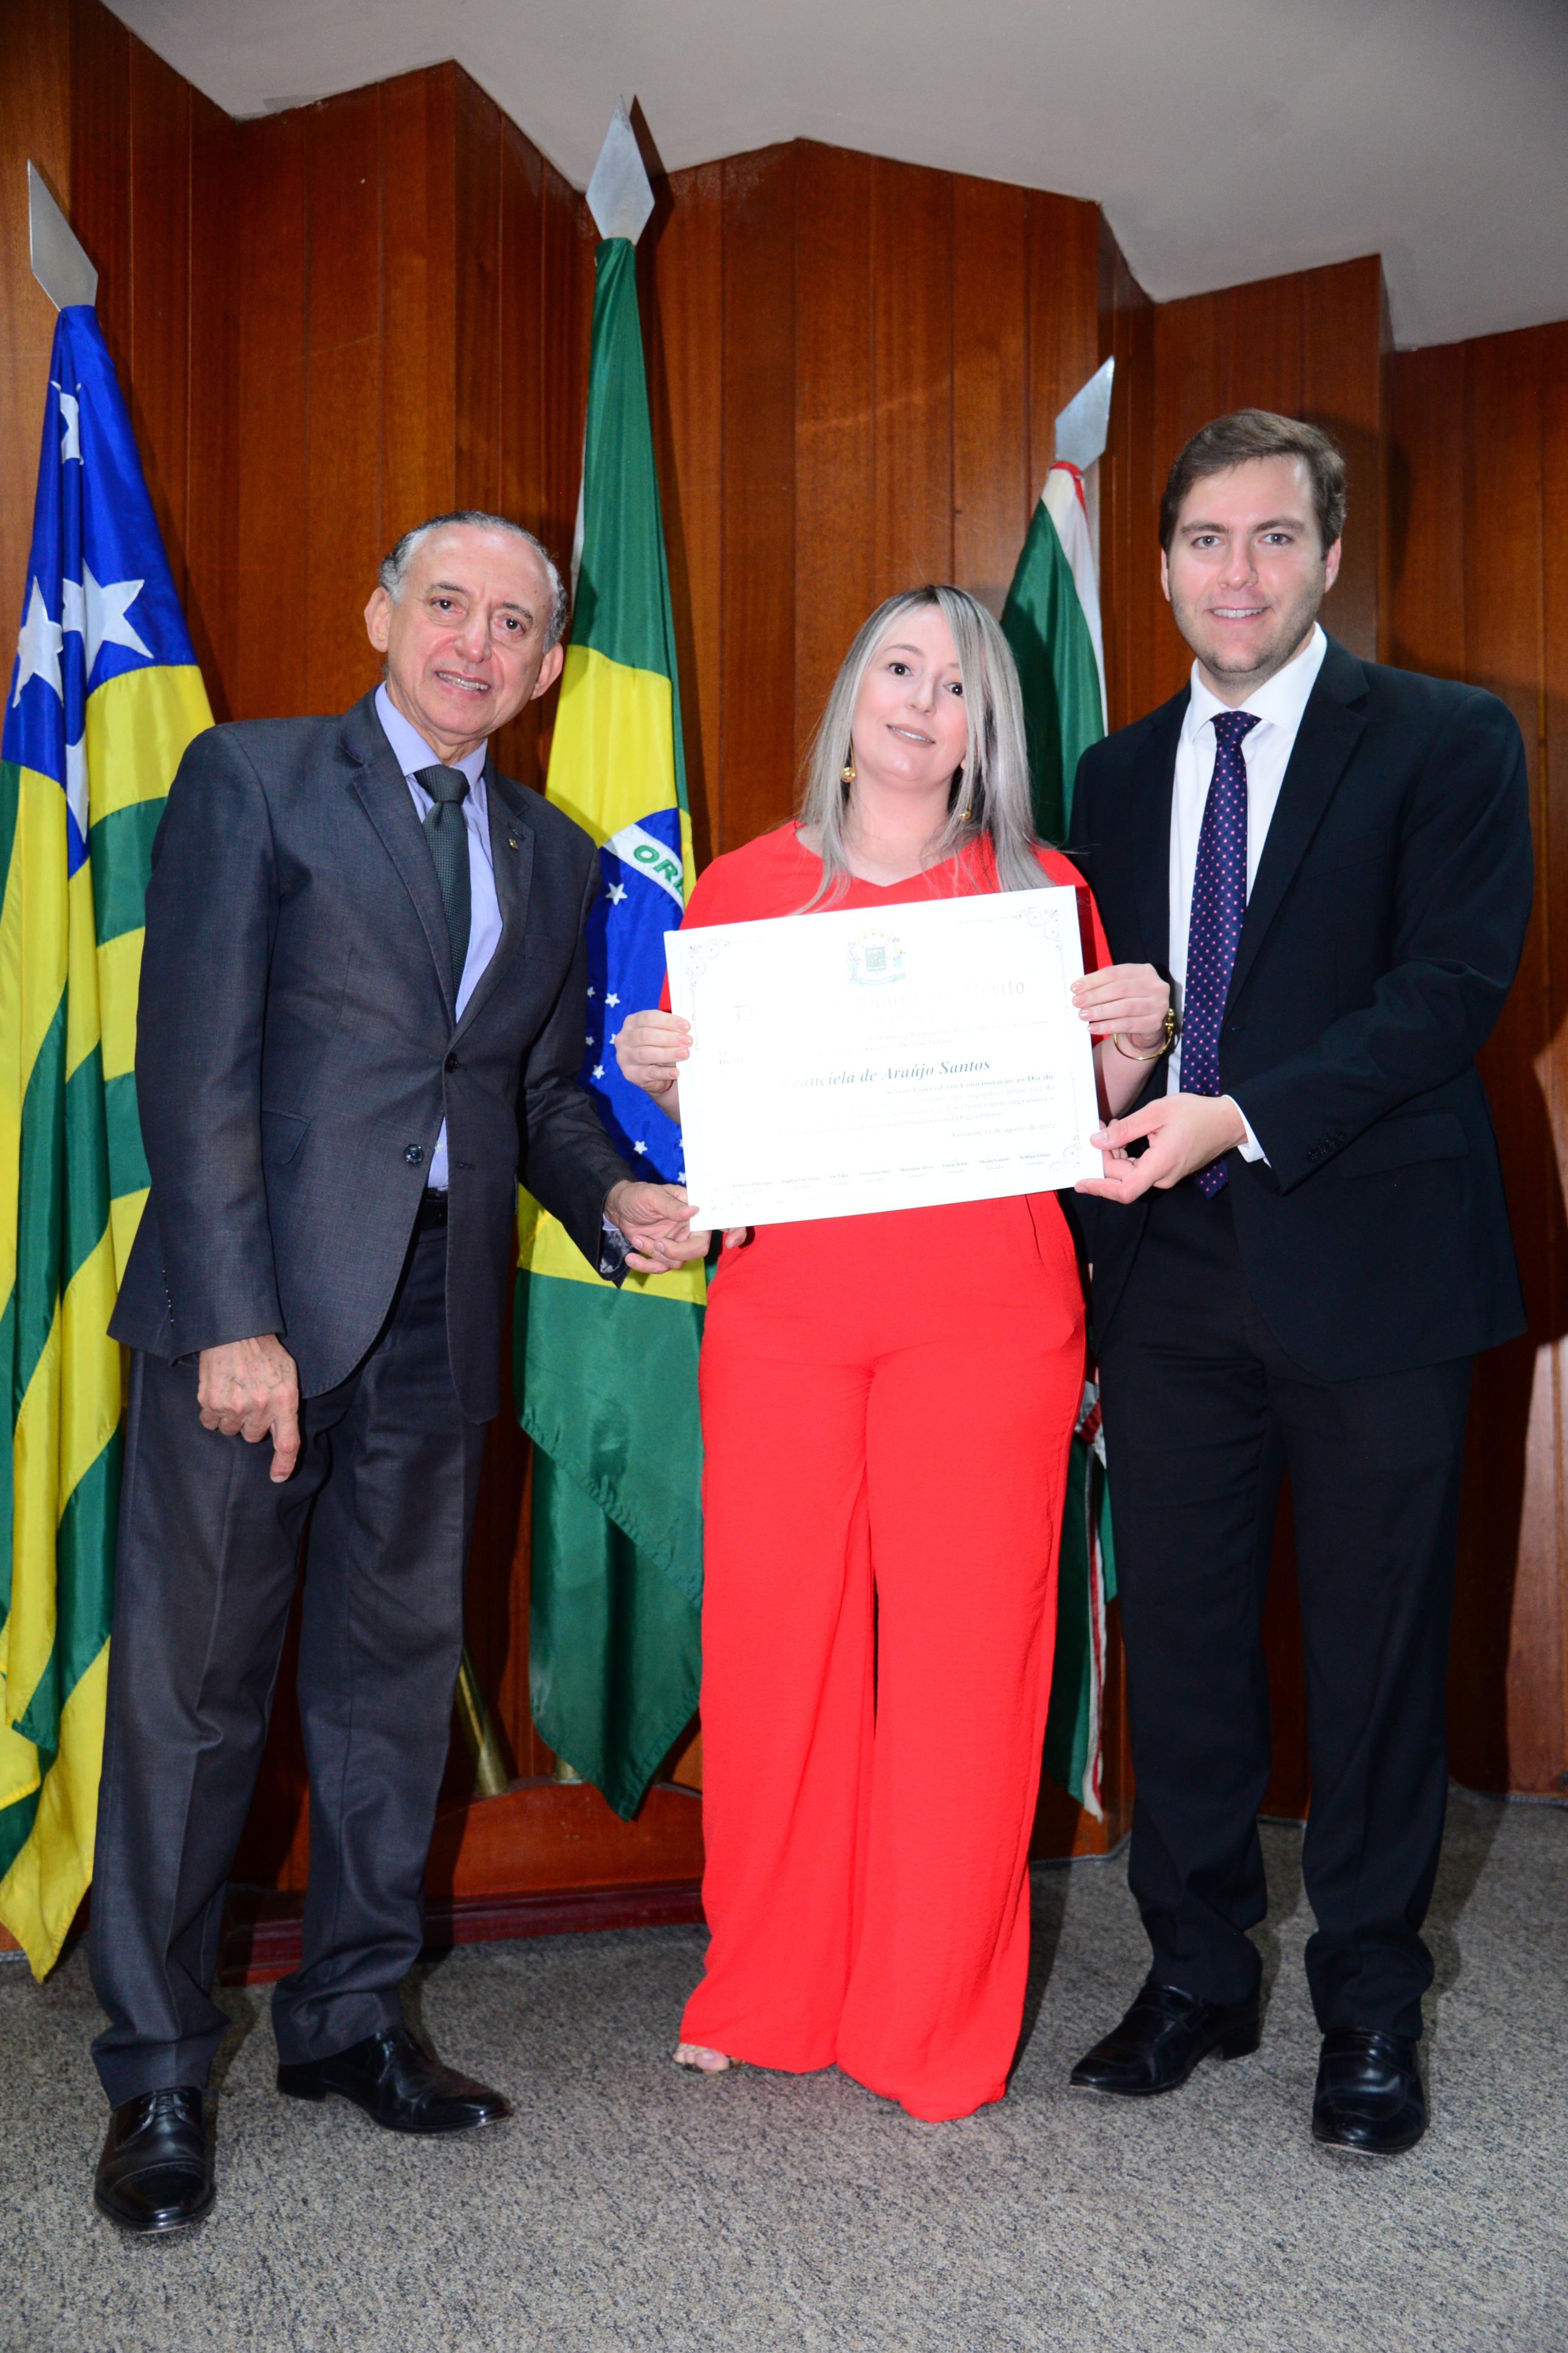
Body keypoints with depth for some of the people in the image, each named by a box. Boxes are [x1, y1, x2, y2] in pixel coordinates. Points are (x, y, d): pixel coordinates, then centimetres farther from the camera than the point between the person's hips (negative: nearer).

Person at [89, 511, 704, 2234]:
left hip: (438, 1310, 5)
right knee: (192, 1683, 2)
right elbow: (196, 1064, -8)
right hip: (254, 1294, -5)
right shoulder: (251, 779, 0)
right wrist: (237, 1320, -15)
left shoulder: (554, 857, 15)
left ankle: (349, 2012, 30)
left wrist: (617, 1200, -4)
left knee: (396, 1674, 13)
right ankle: (156, 2072, 17)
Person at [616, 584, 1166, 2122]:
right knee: (772, 1643, 3)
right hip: (781, 1314, 1)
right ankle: (767, 1997, 23)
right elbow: (696, 1112, 15)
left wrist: (1133, 1041, -9)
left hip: (986, 1316, 0)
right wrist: (652, 1073, -6)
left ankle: (938, 2025, 17)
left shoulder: (1040, 891, 9)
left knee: (962, 1651, 0)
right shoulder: (744, 887, 10)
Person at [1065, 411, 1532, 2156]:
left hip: (1366, 1263, -4)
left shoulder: (1448, 743, 0)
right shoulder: (1118, 775, 15)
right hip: (1172, 1271, 4)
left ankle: (1371, 2008, 24)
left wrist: (1242, 1115, -21)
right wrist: (1097, 1128, -2)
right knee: (1179, 1636, 11)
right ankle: (1197, 1975, 28)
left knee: (1375, 1649, 6)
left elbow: (1454, 986, -12)